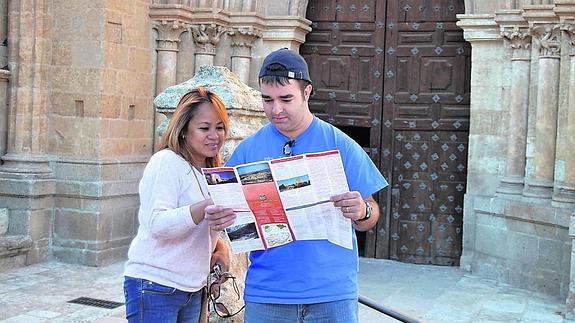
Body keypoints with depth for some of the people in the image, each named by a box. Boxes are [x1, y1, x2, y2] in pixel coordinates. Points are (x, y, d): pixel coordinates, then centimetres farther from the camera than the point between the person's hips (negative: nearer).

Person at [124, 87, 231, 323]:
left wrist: (220, 246, 1)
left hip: (192, 289, 8)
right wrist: (205, 207, -36)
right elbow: (157, 225, -23)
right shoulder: (167, 162, -12)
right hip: (154, 287, -8)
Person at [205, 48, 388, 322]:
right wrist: (217, 219, -16)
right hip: (265, 295, 1)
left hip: (332, 293, -1)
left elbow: (369, 220, 1)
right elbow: (228, 212, 6)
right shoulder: (249, 149, 2)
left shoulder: (341, 145, -1)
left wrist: (362, 211, -21)